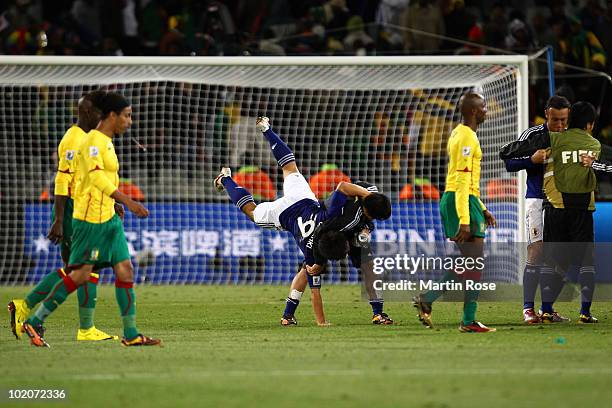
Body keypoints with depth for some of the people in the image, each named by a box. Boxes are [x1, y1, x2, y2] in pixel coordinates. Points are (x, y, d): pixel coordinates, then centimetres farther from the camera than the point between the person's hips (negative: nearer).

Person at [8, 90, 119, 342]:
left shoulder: (89, 139, 17)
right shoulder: (74, 140, -14)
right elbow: (62, 181, -19)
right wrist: (59, 220, -22)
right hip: (74, 212, -10)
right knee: (89, 269, -6)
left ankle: (24, 307, 16)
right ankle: (86, 330, -2)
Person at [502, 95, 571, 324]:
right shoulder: (532, 135, -3)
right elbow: (509, 163, -3)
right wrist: (532, 159, -20)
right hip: (537, 201, -4)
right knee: (536, 253, -14)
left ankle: (547, 310, 13)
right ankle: (528, 309, -13)